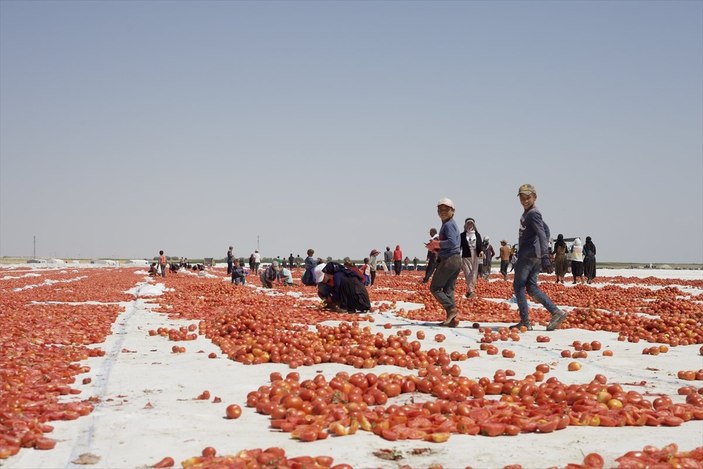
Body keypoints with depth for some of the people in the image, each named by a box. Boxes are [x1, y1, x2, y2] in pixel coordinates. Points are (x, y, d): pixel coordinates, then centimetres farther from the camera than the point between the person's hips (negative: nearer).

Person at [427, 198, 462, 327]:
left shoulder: (448, 225, -10)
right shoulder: (452, 224, 20)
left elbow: (452, 242, -25)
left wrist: (437, 243, -12)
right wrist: (436, 248, 15)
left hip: (448, 260, -10)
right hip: (456, 259, 10)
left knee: (434, 288, -3)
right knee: (448, 290, 8)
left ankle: (451, 308, -14)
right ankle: (451, 319, 4)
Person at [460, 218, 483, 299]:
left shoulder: (477, 234, 8)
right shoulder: (462, 235, 4)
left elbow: (480, 244, 5)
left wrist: (481, 251, -15)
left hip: (475, 256, 2)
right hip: (466, 256, -2)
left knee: (473, 274, 0)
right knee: (467, 274, -7)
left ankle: (470, 290, 6)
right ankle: (470, 291, -4)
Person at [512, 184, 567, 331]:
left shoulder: (533, 214, -11)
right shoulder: (528, 213, 19)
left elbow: (542, 234, -21)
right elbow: (546, 230, 28)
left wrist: (545, 256, -30)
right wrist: (544, 255, 24)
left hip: (528, 254, -10)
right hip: (534, 256, 10)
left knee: (518, 286, -4)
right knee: (531, 287, 9)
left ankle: (525, 322, -5)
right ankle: (556, 312, 1)